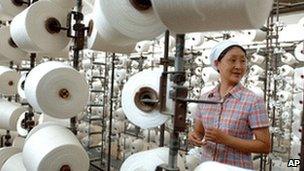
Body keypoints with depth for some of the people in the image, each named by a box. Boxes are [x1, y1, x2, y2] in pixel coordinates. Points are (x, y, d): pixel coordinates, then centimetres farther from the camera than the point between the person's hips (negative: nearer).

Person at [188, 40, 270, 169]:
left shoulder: (254, 101, -15)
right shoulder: (205, 98, -3)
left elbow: (265, 146, -13)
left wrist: (226, 139, -23)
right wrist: (194, 136, -13)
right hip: (206, 166, 4)